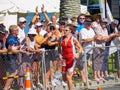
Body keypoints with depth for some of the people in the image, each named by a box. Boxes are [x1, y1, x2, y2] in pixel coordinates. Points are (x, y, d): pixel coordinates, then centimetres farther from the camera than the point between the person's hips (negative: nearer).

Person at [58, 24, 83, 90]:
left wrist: (78, 53, -20)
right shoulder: (61, 39, 4)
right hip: (64, 59, 4)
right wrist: (60, 54, -3)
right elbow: (59, 48, 16)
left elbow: (80, 48, -1)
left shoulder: (73, 39, -6)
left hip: (72, 59, -4)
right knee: (64, 78, 7)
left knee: (68, 76, -12)